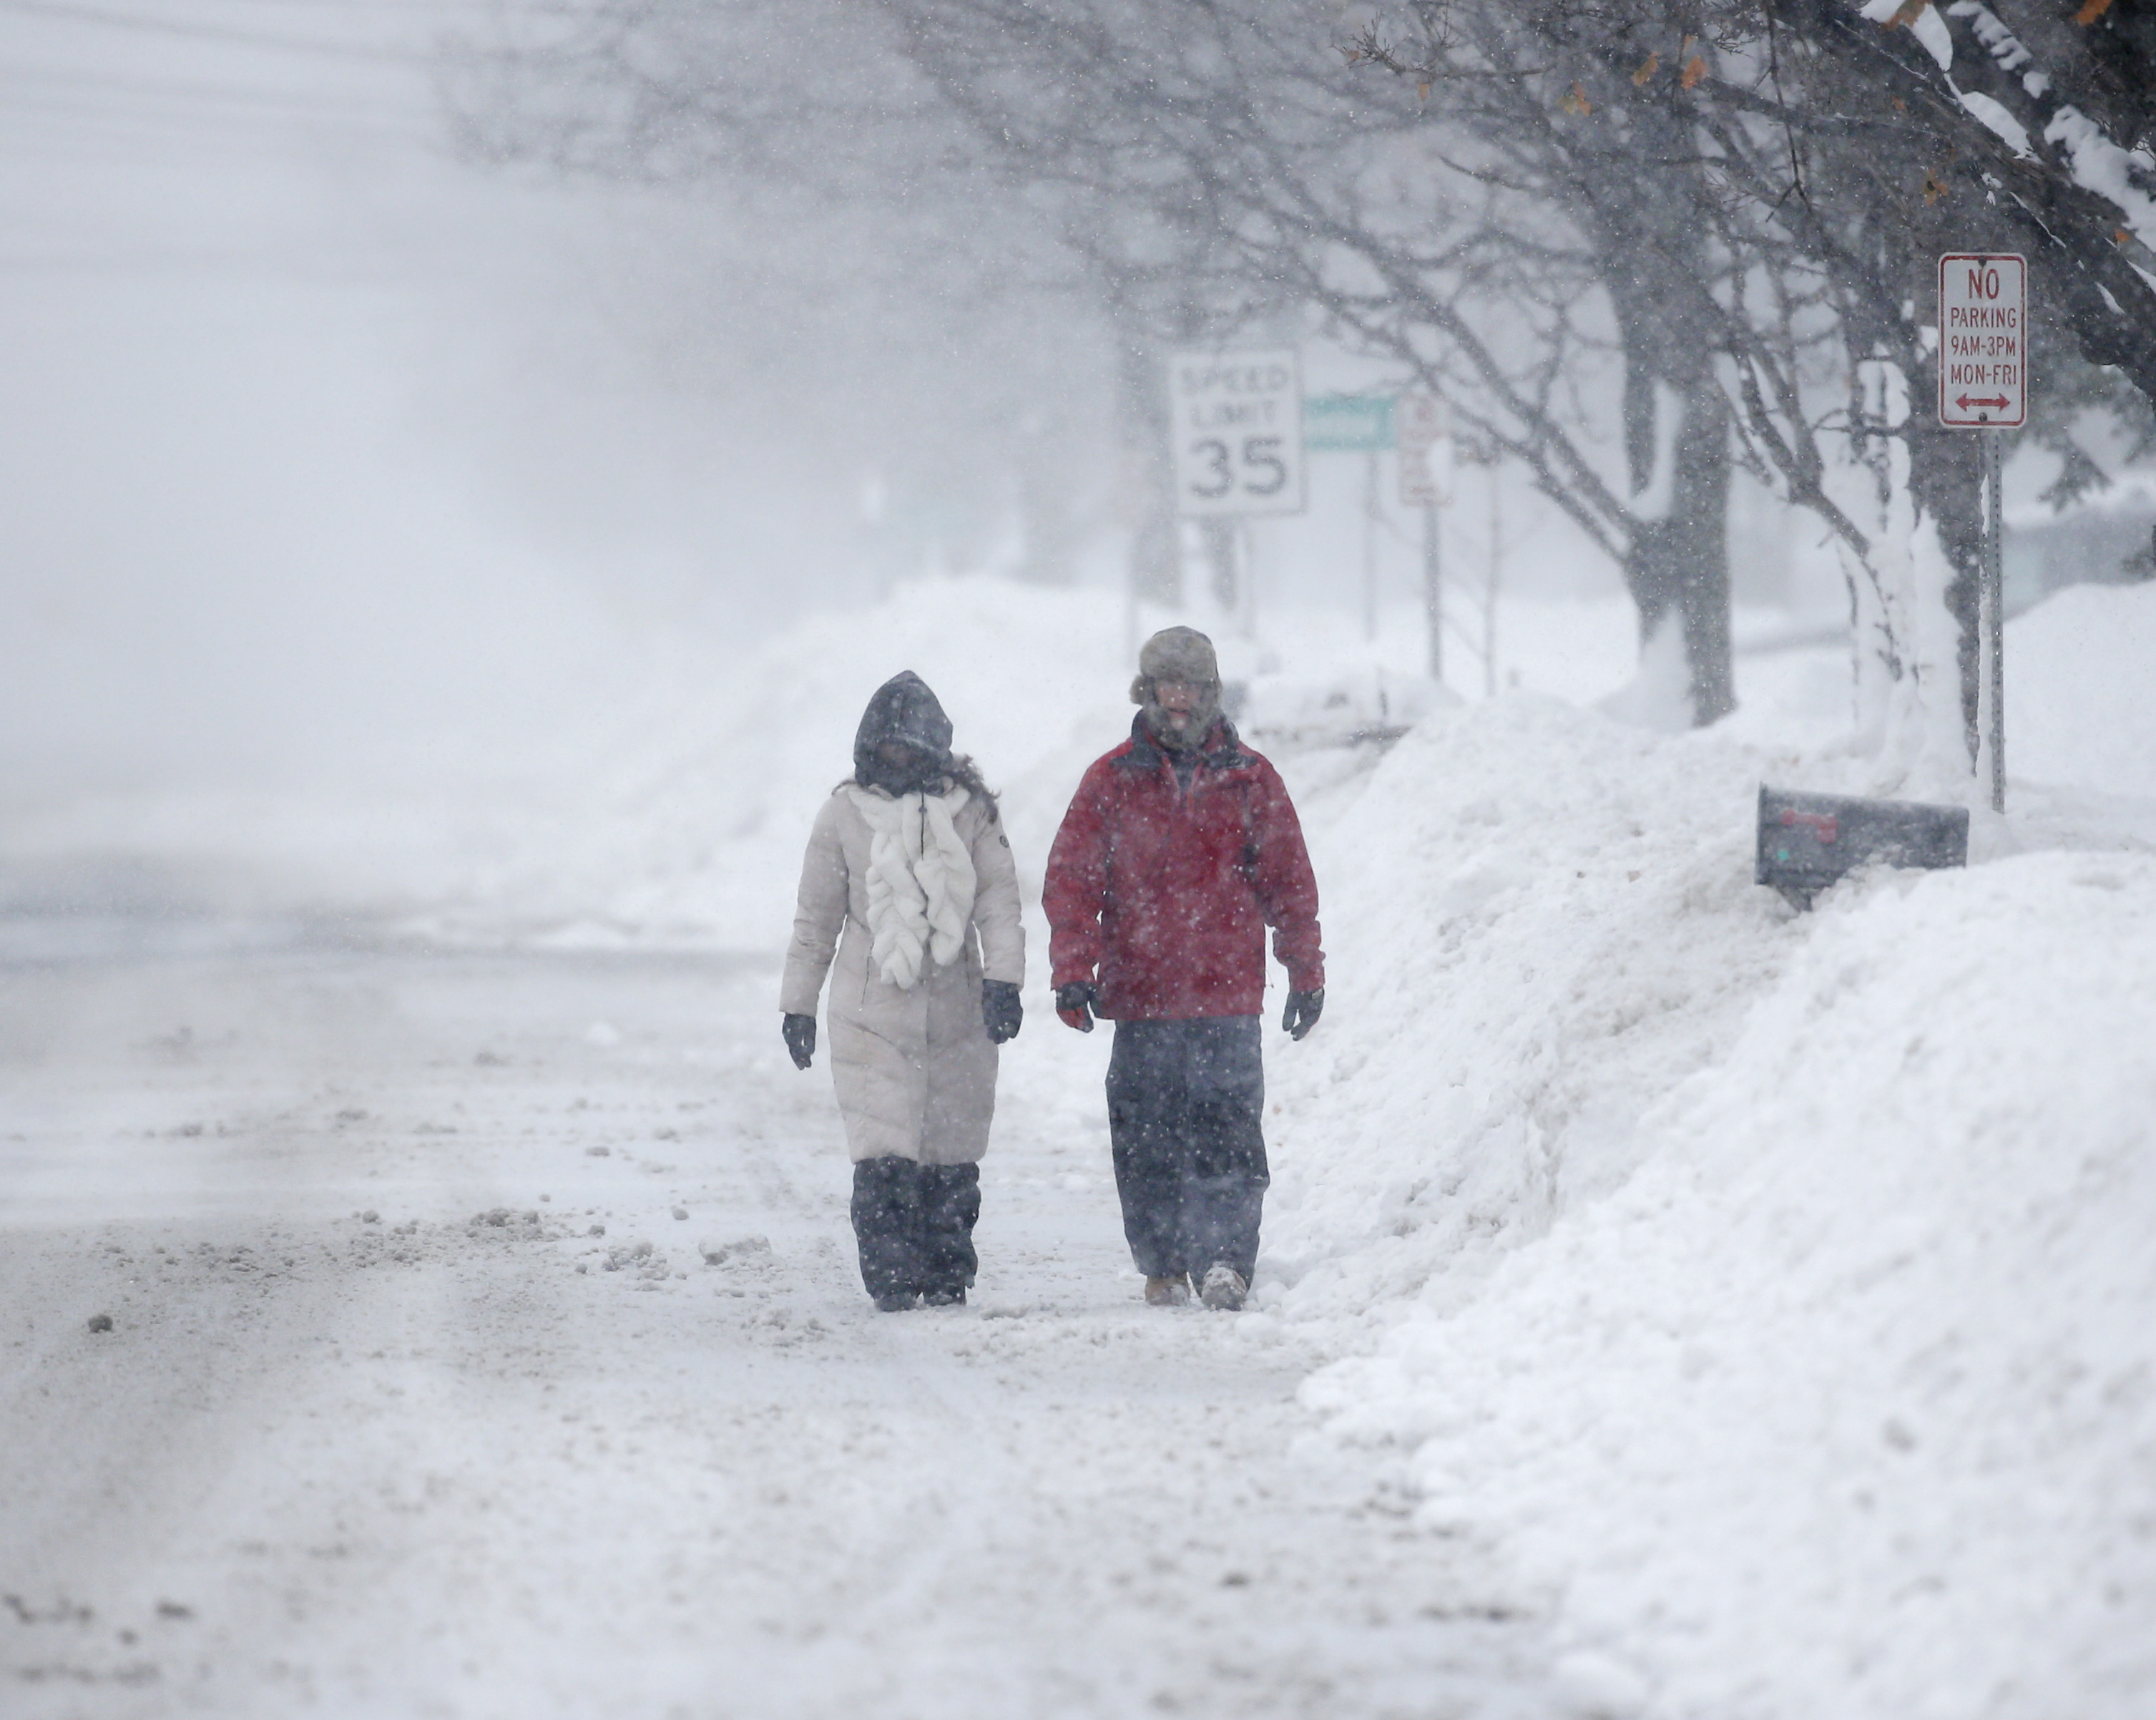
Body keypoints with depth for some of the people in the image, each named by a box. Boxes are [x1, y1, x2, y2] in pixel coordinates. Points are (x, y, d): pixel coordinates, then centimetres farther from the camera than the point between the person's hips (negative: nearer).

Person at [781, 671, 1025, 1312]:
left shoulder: (969, 812, 5)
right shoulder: (846, 814, 5)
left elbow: (999, 902, 2)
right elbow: (816, 917, 11)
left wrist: (1003, 978, -12)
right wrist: (798, 1005, 12)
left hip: (958, 1015, 1)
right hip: (871, 1013, -1)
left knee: (952, 1160, 5)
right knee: (884, 1158, -13)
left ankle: (947, 1277, 17)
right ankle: (892, 1277, -9)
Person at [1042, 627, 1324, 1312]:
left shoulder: (1249, 781, 8)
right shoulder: (1112, 782, 6)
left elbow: (1289, 882, 13)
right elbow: (1071, 881, 4)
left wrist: (1306, 974, 12)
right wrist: (1073, 972, -7)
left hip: (1229, 994, -1)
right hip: (1140, 993, 1)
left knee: (1228, 1132, -11)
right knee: (1147, 1139, 3)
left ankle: (1223, 1258, -12)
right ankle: (1162, 1264, 14)